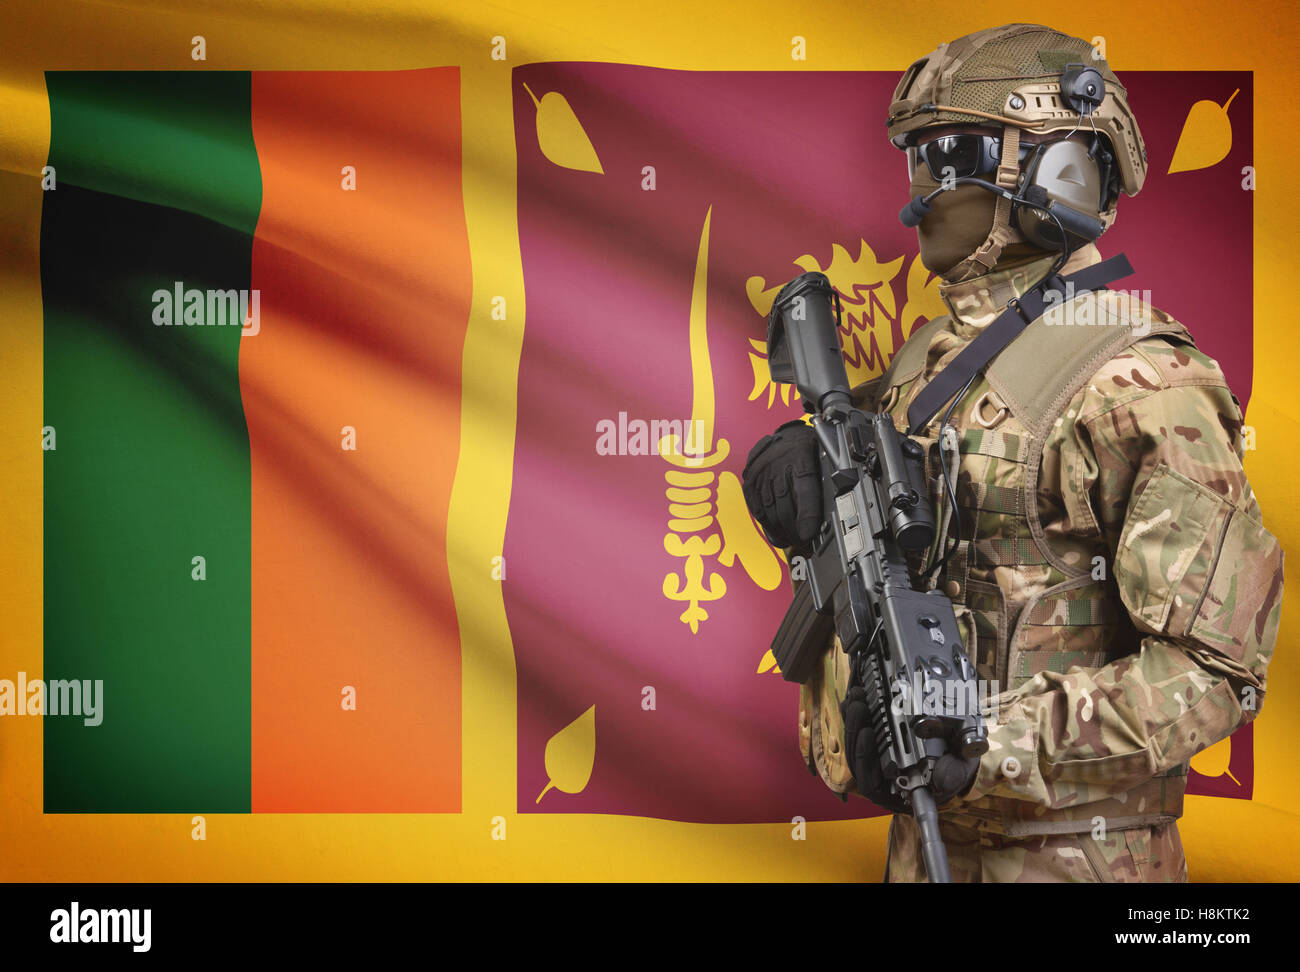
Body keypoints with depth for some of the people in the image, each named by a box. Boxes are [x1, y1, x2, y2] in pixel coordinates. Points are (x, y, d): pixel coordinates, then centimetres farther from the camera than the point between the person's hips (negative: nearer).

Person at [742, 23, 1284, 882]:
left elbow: (1216, 668, -21)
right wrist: (794, 462, -6)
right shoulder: (931, 357, 7)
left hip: (1066, 851, -7)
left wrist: (993, 742, -29)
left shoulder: (1139, 386, -17)